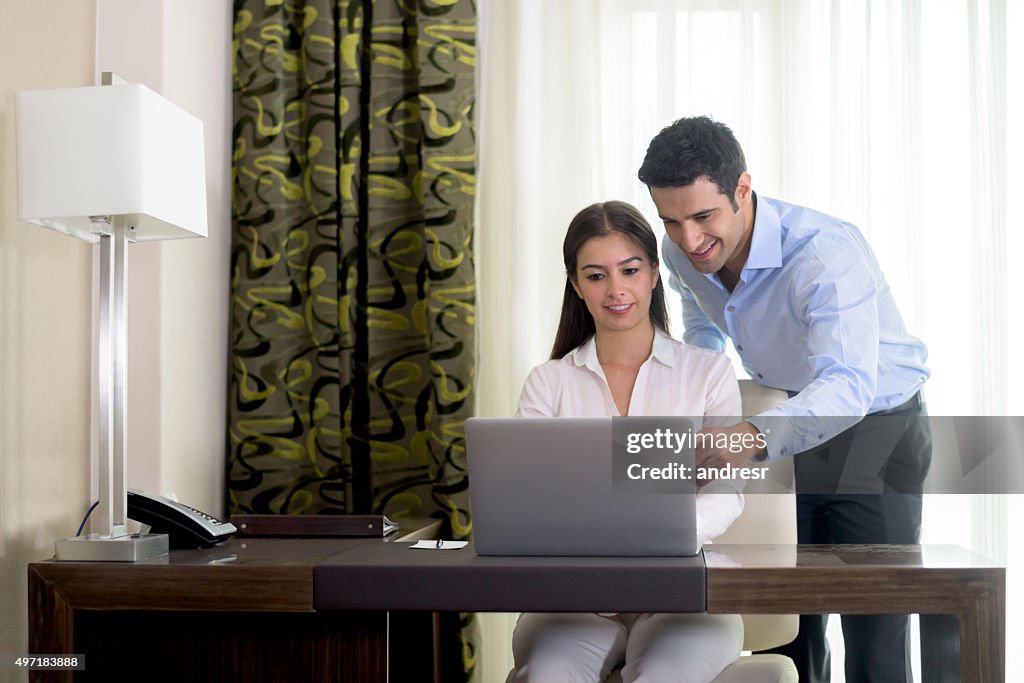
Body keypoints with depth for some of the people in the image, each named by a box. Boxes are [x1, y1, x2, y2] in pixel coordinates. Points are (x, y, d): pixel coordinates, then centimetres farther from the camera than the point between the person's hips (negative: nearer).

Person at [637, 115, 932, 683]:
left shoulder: (827, 253, -32)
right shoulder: (682, 252, -11)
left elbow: (848, 383, -48)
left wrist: (756, 434, -64)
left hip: (876, 434, -6)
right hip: (788, 432, 6)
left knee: (873, 634, -8)